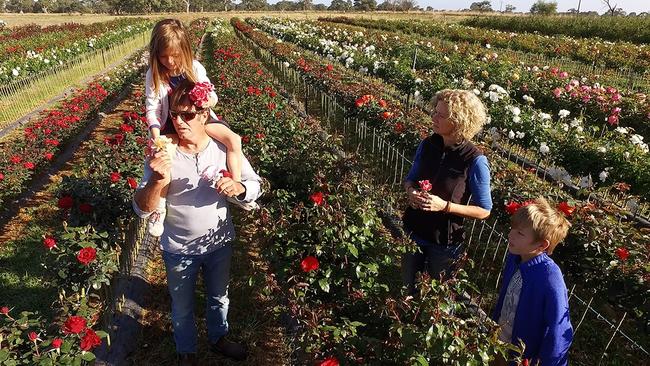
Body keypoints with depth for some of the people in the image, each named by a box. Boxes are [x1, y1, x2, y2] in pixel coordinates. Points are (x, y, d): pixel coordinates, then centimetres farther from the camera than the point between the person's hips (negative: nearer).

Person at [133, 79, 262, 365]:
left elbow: (255, 186, -9)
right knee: (182, 308, 22)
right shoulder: (163, 155, -18)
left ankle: (218, 339, 56)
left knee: (219, 298, 26)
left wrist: (237, 187, -32)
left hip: (219, 244, 1)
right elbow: (142, 210, -19)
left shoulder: (225, 147, -15)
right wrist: (158, 181, -39)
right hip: (179, 250, -1)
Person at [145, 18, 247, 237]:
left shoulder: (195, 68, -6)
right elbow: (152, 109, -8)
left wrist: (208, 100, -27)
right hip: (170, 125, -1)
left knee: (234, 139, -21)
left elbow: (212, 96, -1)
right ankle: (159, 207, -5)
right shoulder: (154, 75, -8)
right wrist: (156, 135, -25)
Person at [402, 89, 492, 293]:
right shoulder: (427, 145, -8)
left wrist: (445, 206, -25)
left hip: (444, 241, -4)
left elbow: (484, 210, -14)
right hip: (413, 230, 4)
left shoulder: (475, 161, -22)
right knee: (406, 286, 24)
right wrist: (410, 190, -15)